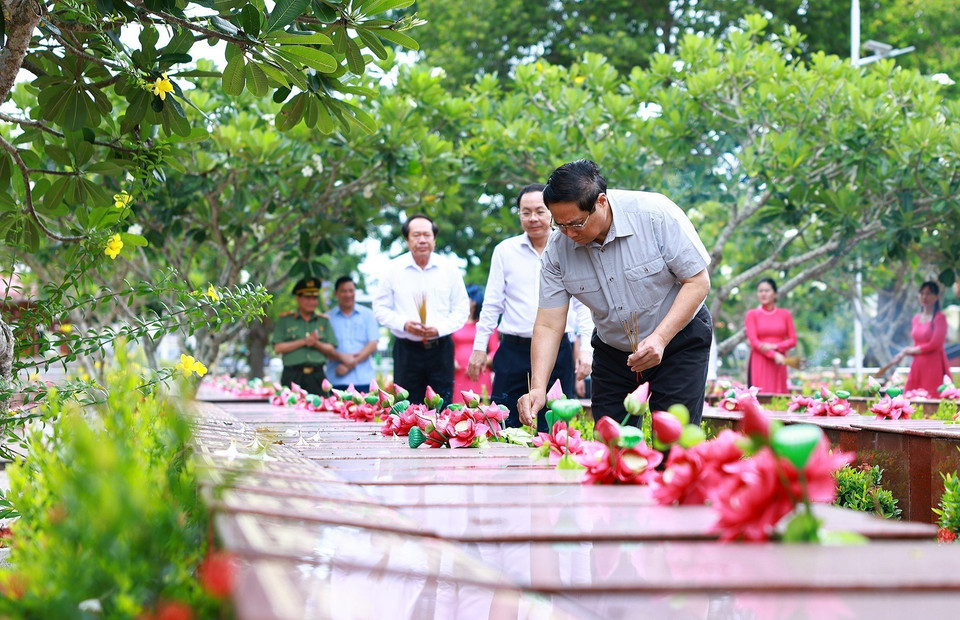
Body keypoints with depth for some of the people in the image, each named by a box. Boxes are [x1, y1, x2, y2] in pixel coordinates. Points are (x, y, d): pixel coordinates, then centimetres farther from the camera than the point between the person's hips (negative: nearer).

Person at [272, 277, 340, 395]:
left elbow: (332, 351, 11)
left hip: (317, 376, 2)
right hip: (292, 376, -2)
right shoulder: (285, 320, 9)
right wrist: (304, 341, -7)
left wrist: (316, 344, -8)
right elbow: (278, 348, -1)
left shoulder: (323, 321, 16)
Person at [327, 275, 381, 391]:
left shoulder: (367, 314, 13)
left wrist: (352, 363, -7)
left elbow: (373, 345, 4)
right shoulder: (328, 318, 12)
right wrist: (342, 357, -16)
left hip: (363, 379, 0)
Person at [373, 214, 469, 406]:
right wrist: (404, 324, -11)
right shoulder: (394, 269, 4)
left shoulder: (449, 268, 5)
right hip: (407, 350, 0)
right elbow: (380, 308, 7)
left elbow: (462, 309, 6)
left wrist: (440, 328, -11)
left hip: (440, 349, 0)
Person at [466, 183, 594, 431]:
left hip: (558, 352, 0)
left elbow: (583, 305, 7)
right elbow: (492, 304, 9)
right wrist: (479, 347, 5)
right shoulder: (505, 251, 6)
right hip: (513, 352, 0)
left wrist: (586, 349, -2)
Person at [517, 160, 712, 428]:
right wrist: (538, 388, -25)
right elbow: (548, 325, -12)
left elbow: (697, 281, -18)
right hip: (612, 352, 3)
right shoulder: (557, 249, -14)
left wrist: (660, 338, -29)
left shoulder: (656, 214, -24)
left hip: (679, 338, -3)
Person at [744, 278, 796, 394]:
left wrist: (774, 346, -12)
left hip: (779, 365, 2)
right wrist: (774, 355, -15)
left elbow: (793, 340, 7)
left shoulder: (785, 314, 11)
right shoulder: (752, 314, 6)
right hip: (759, 363, -2)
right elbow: (753, 341, -3)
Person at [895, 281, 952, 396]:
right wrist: (903, 354, 0)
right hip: (917, 365, 6)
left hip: (934, 365, -6)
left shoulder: (939, 318, -5)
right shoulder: (916, 319, 14)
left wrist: (909, 351, -4)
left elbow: (935, 344, -11)